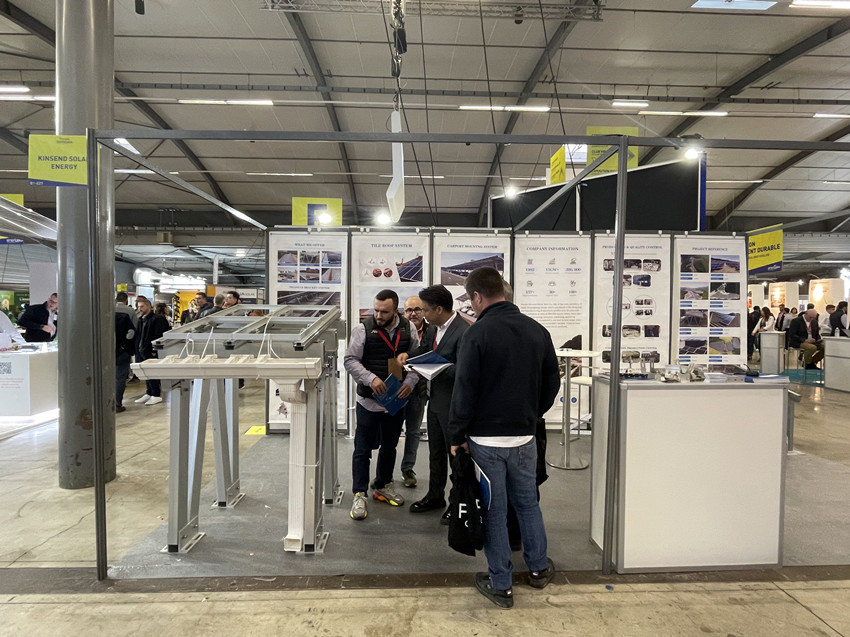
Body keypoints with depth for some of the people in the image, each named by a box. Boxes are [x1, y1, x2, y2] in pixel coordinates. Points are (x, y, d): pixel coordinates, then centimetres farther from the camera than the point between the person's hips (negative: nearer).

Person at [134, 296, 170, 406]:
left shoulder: (156, 319, -9)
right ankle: (149, 393, 22)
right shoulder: (140, 319, 15)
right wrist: (137, 349, 10)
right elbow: (138, 335, 19)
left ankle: (156, 395, 3)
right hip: (141, 351, 8)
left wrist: (154, 350, -18)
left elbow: (158, 337, -14)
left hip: (151, 352, -8)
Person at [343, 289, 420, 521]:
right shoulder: (363, 329, -10)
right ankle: (359, 495, 15)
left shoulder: (408, 330, -1)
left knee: (389, 447, 19)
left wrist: (410, 382, -11)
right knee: (363, 449, 3)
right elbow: (350, 360, -9)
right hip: (369, 400, -4)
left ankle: (383, 486, 38)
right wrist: (371, 379, -22)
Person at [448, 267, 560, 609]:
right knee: (528, 503, 22)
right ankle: (539, 567, 37)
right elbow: (552, 382, 9)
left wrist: (456, 436, -5)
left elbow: (465, 390, -15)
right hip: (524, 436, 5)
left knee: (494, 510, 8)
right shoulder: (537, 330, 2)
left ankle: (500, 585, 21)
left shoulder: (477, 333, -16)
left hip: (485, 439, -5)